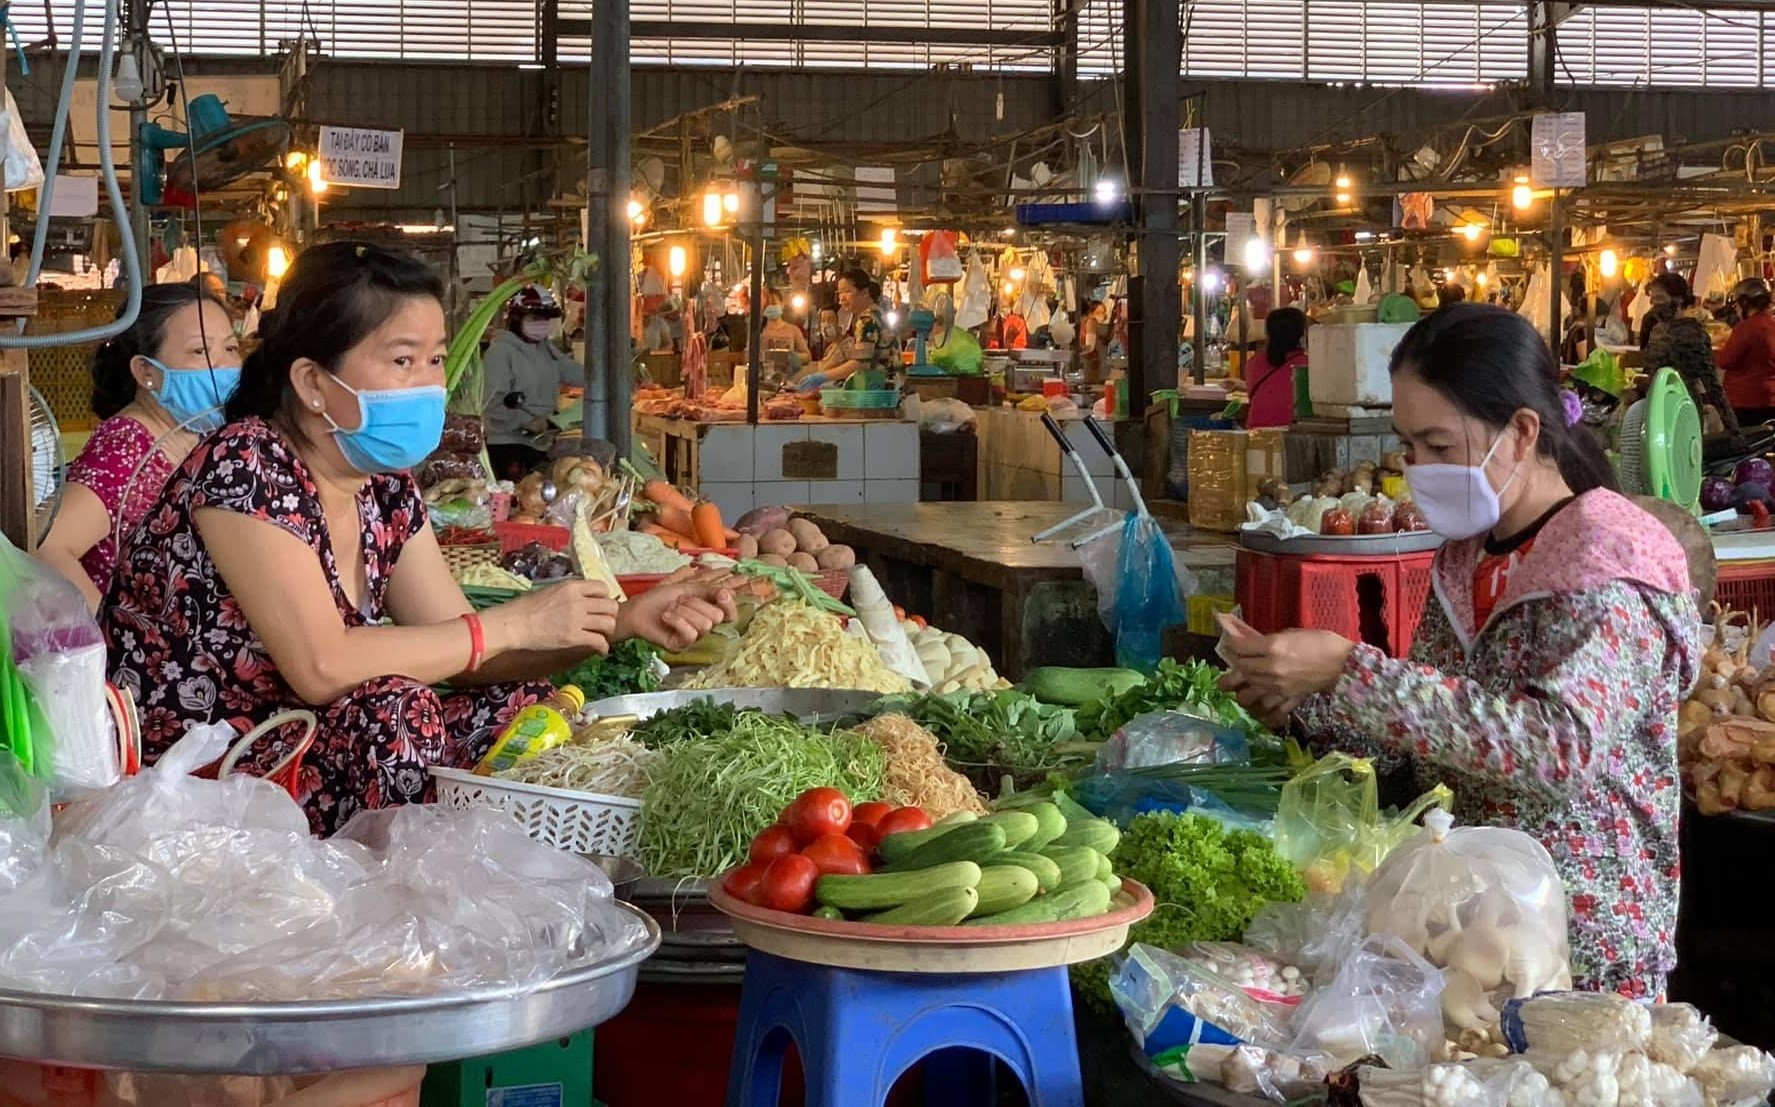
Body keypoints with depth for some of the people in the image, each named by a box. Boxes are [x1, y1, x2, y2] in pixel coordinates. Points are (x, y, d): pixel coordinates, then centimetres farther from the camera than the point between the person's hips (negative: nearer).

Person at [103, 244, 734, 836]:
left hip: (296, 752, 8)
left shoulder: (386, 490, 5)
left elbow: (459, 652, 5)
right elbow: (321, 666, -27)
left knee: (522, 708, -2)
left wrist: (628, 621, -7)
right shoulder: (244, 467, -19)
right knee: (395, 710, -28)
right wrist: (514, 625, -21)